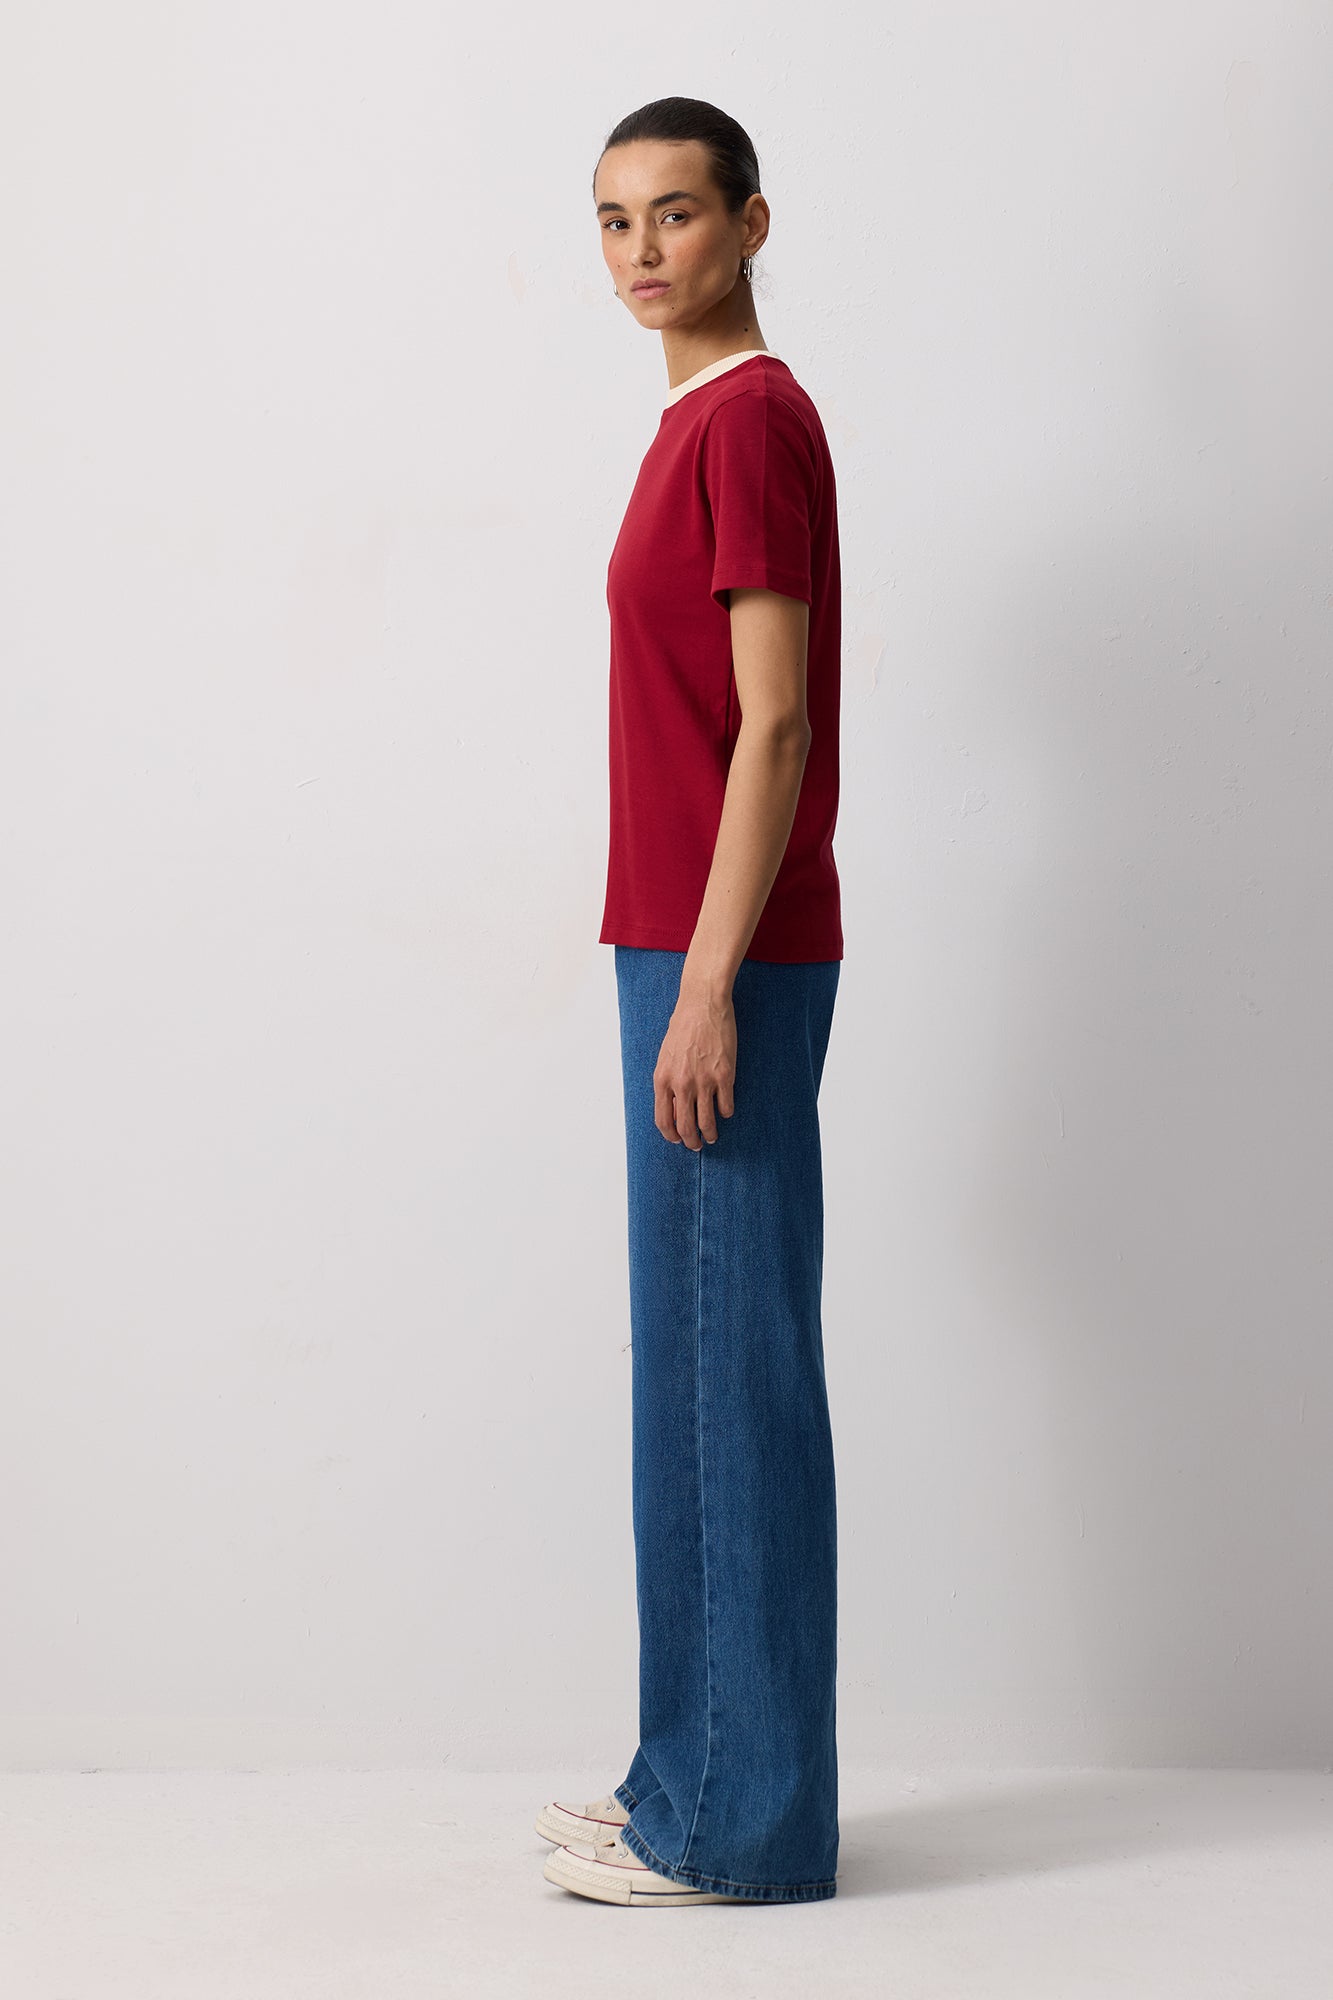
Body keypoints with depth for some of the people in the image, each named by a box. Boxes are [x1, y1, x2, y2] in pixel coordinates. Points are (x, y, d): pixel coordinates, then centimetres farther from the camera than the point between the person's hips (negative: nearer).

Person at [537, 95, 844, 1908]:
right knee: (697, 1370, 12)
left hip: (730, 960, -10)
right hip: (692, 947, 10)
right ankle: (704, 1781, 21)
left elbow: (774, 724, -17)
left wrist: (710, 984, -20)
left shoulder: (752, 418, -11)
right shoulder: (706, 422, 18)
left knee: (733, 1367, -5)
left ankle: (741, 1820, 3)